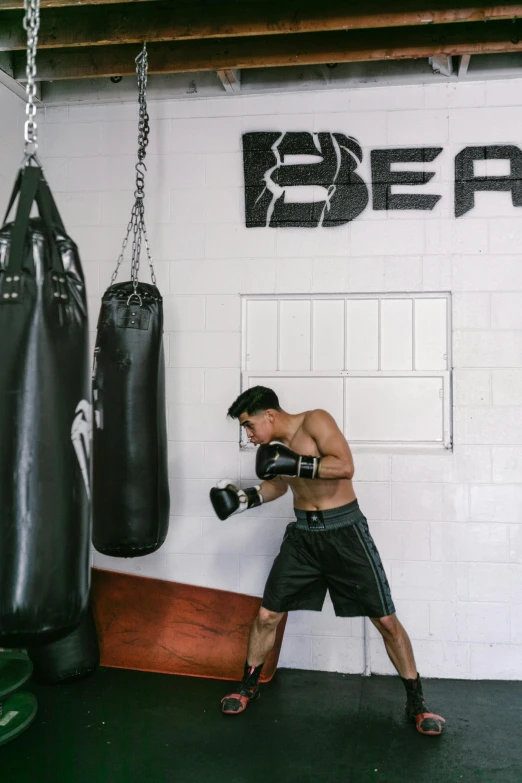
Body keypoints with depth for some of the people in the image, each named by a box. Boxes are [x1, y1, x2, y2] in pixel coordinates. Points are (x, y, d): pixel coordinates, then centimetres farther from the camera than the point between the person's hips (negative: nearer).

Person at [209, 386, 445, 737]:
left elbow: (345, 467, -29)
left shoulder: (315, 421, -16)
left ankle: (417, 702, 17)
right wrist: (246, 498, 5)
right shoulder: (273, 446, 4)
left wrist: (297, 464, -32)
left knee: (386, 620, 0)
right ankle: (249, 686, 28)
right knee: (267, 615, 5)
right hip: (303, 533, 6)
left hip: (344, 530, -5)